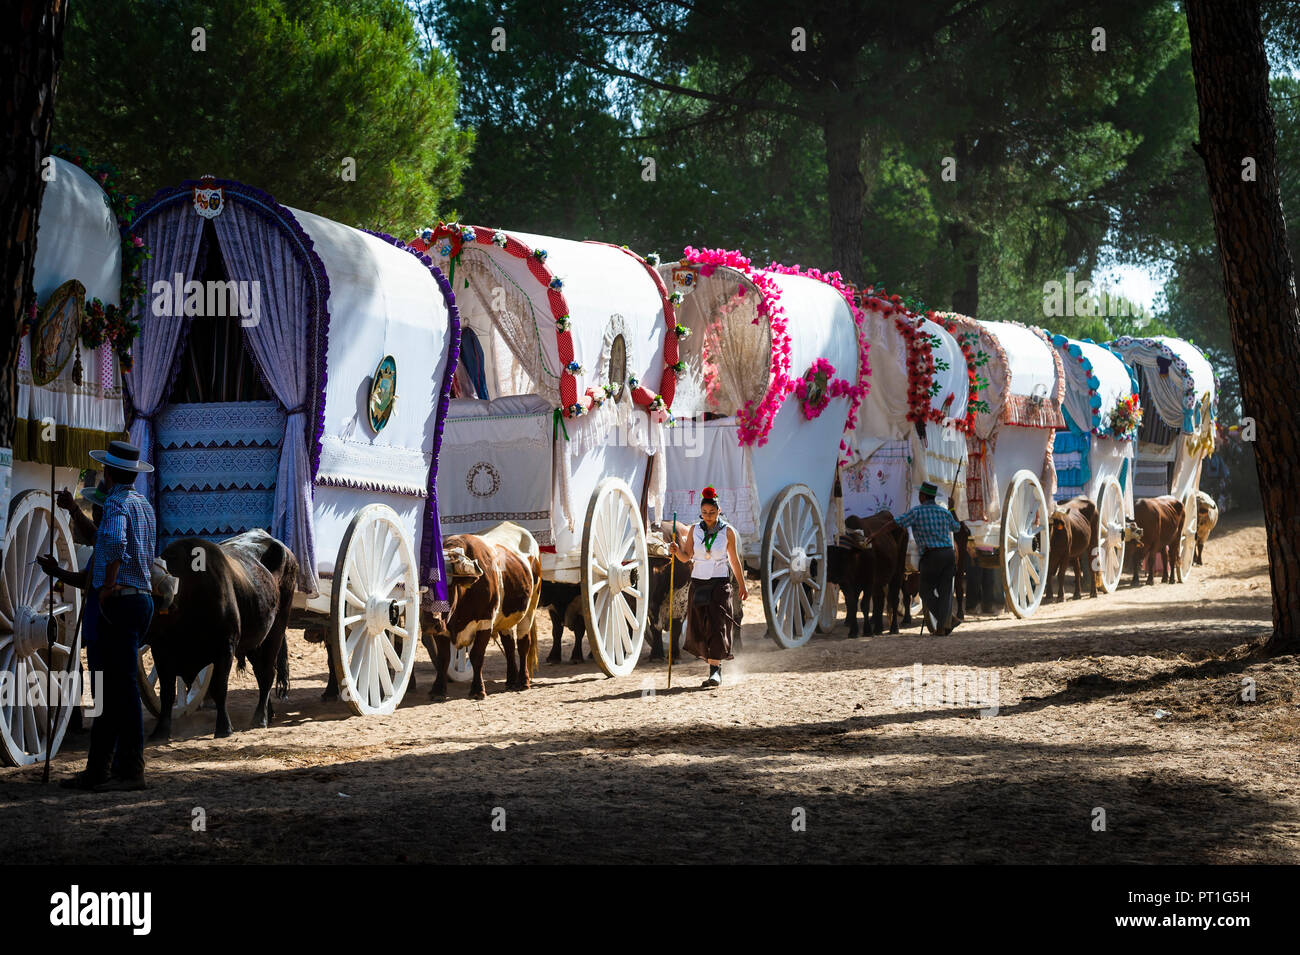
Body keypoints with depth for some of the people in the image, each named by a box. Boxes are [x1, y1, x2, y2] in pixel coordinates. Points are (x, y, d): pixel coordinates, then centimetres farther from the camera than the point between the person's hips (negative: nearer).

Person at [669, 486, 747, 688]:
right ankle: (716, 666, 26)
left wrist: (742, 585, 11)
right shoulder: (694, 530, 3)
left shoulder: (727, 532, -2)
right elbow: (686, 557, 1)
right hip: (698, 583, 3)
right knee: (700, 629, 5)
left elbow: (734, 560, 5)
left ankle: (715, 673, -18)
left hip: (720, 584, -3)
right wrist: (677, 551, -21)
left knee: (716, 626, -14)